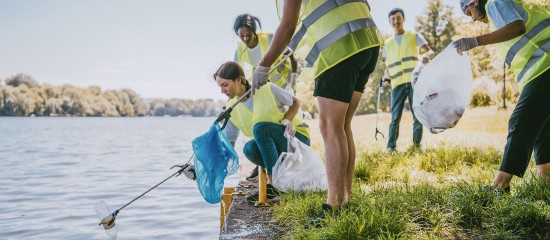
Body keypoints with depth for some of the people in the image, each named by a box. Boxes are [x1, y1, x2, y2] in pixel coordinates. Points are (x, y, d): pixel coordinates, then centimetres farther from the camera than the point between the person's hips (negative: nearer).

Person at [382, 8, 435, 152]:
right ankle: (391, 147, -7)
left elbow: (431, 52, 5)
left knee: (418, 115, 0)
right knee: (395, 117, -5)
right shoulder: (387, 43, 19)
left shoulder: (414, 36, 12)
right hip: (397, 84, 1)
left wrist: (427, 55, -19)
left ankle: (417, 145, 6)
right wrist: (386, 76, 2)